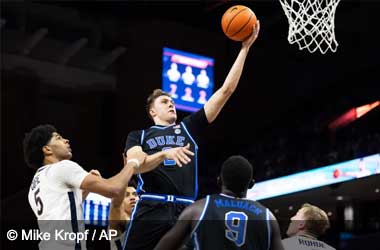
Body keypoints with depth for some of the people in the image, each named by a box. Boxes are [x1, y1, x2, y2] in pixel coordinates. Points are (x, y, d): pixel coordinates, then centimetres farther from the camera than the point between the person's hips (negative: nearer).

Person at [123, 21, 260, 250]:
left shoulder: (189, 127, 21)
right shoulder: (138, 135, 18)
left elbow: (226, 90, 16)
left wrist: (245, 48, 12)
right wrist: (165, 154, -22)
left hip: (184, 212, 2)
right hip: (150, 211, -2)